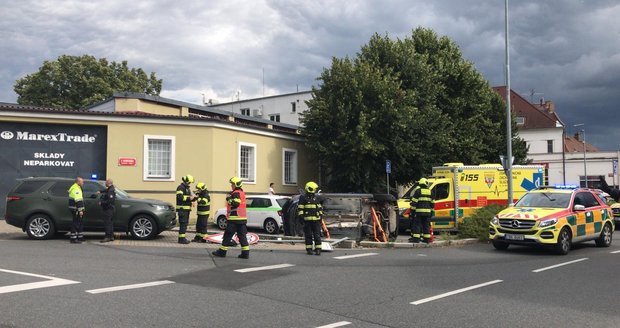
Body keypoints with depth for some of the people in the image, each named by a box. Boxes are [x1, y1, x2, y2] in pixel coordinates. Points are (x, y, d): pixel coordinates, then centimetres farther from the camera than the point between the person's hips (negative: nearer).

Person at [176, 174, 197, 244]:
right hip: (182, 209, -10)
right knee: (183, 223, -12)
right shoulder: (180, 187, -11)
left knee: (185, 223, 11)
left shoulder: (187, 188, 20)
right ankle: (181, 239, -12)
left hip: (187, 209, 10)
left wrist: (193, 198, 8)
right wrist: (189, 198, -22)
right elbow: (180, 197, -23)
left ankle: (183, 238, 17)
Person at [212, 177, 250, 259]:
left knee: (228, 235, -1)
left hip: (234, 218, -9)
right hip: (243, 218, 9)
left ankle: (222, 251, 5)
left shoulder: (236, 193, -12)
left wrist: (228, 199, -12)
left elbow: (235, 203, -25)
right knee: (242, 236, 6)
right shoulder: (242, 193, 18)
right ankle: (245, 253, 1)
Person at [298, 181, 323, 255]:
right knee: (308, 235, 2)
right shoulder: (303, 198, 0)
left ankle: (318, 249, -1)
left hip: (316, 220, 3)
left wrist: (321, 216, 15)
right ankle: (309, 249, 10)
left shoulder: (316, 198, 14)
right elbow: (300, 208, -2)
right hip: (307, 220, -3)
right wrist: (301, 217, -8)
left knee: (317, 235, -2)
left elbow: (320, 208, 20)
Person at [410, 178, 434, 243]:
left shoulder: (418, 191, -4)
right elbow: (432, 203, 17)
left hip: (419, 211, -5)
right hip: (427, 212, 5)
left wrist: (412, 211, -4)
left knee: (417, 225, -2)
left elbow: (414, 202, -8)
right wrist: (431, 212, 23)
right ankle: (426, 239, 11)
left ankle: (416, 238, -6)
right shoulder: (430, 192, 12)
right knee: (426, 225, 10)